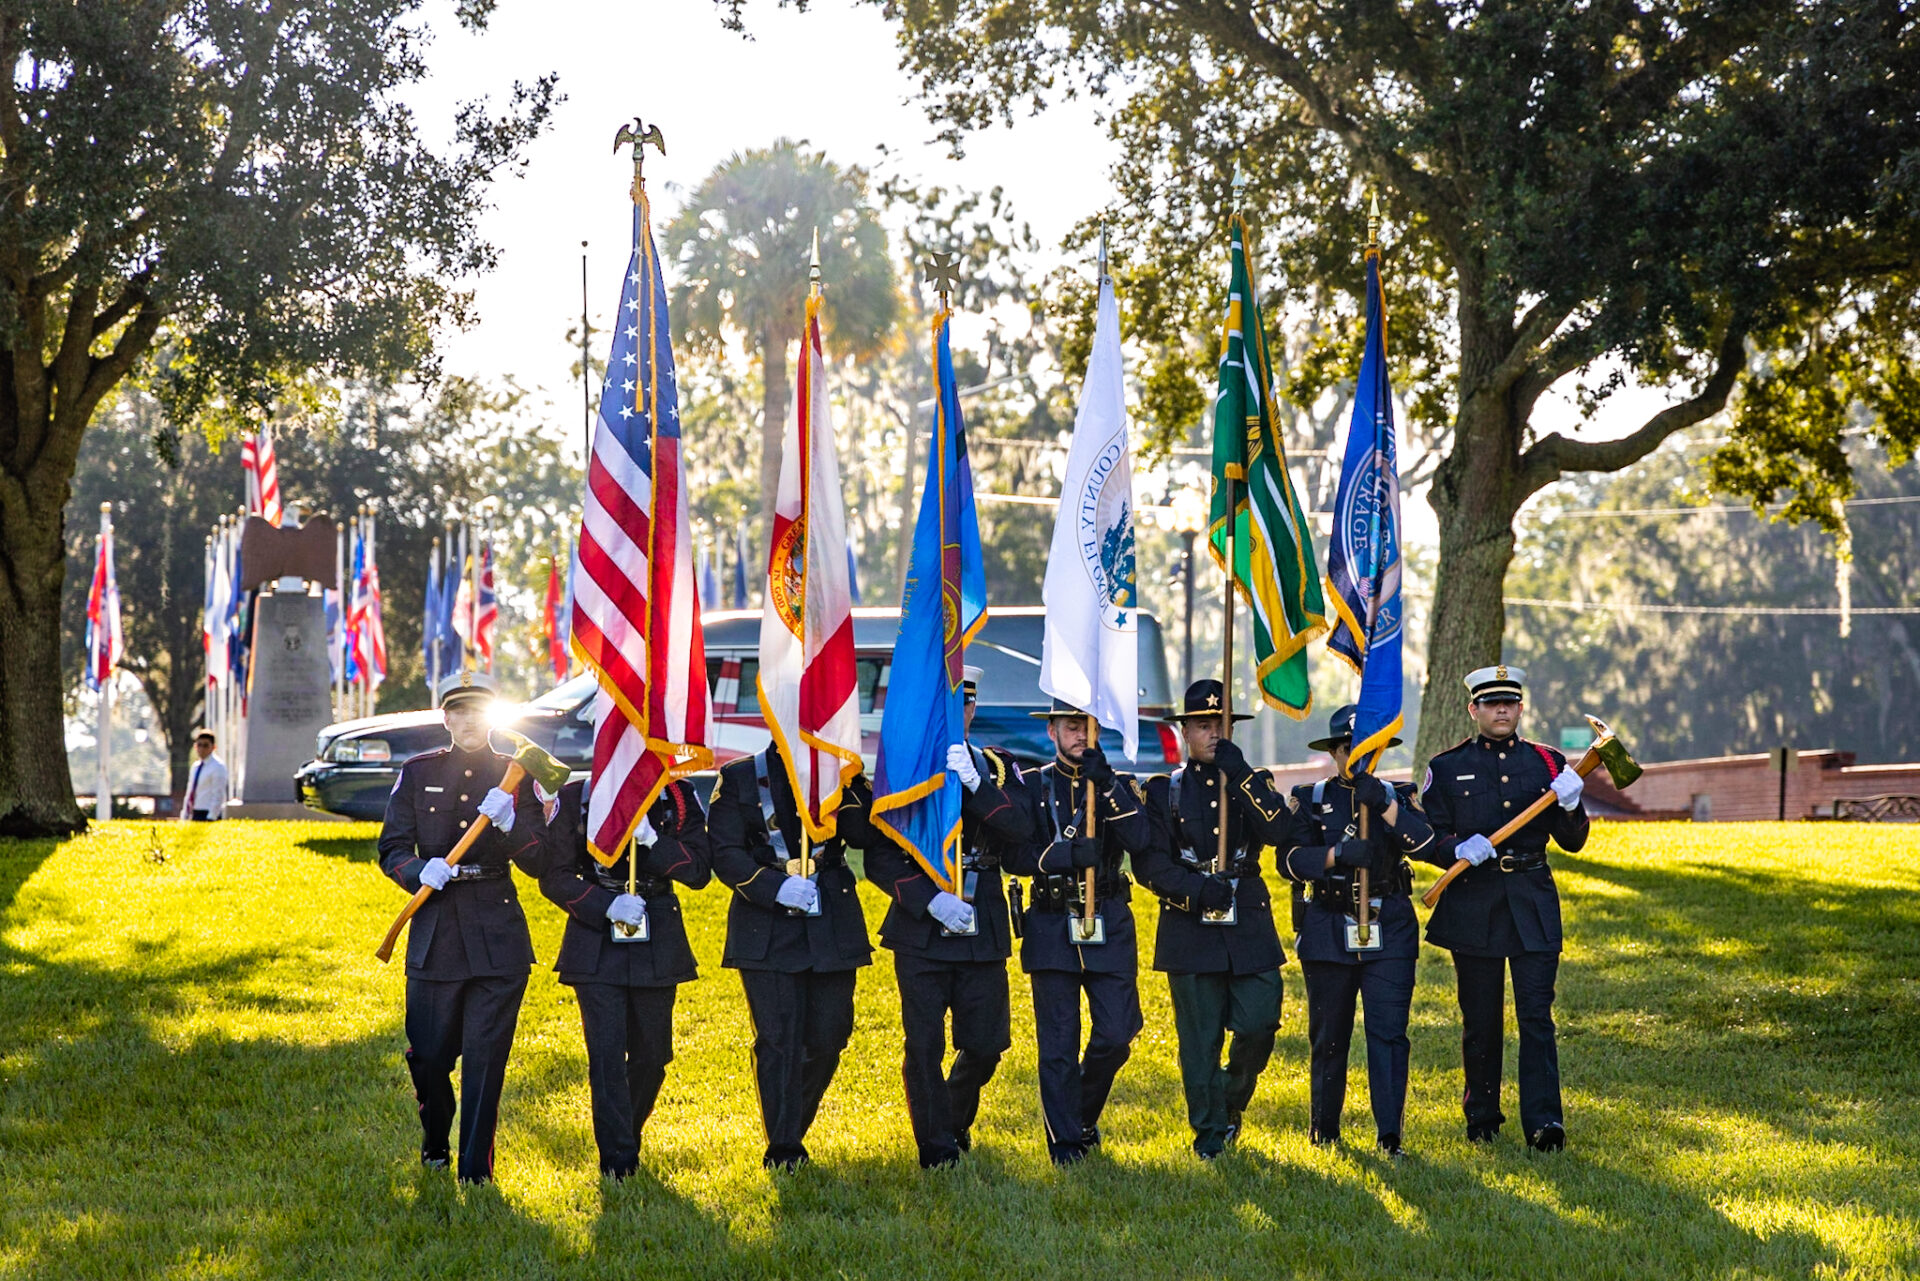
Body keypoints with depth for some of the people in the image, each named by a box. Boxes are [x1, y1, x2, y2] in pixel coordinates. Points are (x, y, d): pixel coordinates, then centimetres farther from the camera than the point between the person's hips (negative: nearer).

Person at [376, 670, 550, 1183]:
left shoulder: (516, 776, 5)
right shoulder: (418, 773, 7)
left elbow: (538, 863, 0)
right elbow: (391, 850, 6)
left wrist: (509, 823, -19)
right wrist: (421, 871, -16)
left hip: (498, 936, -1)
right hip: (435, 933, 1)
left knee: (485, 1058, -4)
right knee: (428, 1055, 5)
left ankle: (476, 1173, 3)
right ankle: (434, 1147, 32)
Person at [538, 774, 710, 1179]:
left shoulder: (679, 797, 2)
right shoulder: (576, 796, -1)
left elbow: (700, 871, -4)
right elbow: (553, 876, -1)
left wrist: (653, 839, -20)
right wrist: (606, 904, -17)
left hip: (657, 945, 2)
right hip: (596, 944, -2)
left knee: (652, 1054, 8)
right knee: (606, 1053, -10)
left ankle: (628, 1137, 30)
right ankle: (618, 1161, -7)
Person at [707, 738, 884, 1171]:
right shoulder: (740, 778, 3)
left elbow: (868, 835, -5)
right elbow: (724, 852, -2)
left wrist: (845, 780, -15)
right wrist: (776, 888, -15)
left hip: (831, 926, 2)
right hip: (767, 932, -2)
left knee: (829, 1036, 3)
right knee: (778, 1040, -5)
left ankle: (793, 1130, 25)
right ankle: (783, 1151, 2)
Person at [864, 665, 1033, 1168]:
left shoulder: (998, 768, 8)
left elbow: (1021, 829, -10)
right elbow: (880, 859, -3)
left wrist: (974, 783, -21)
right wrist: (930, 900, -15)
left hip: (983, 931, 2)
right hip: (921, 929, -2)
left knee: (986, 1042, 5)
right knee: (925, 1046, -4)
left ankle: (956, 1120, 33)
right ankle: (937, 1149, 8)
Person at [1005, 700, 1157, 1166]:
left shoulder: (1118, 785, 9)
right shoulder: (1032, 787, 6)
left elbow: (1142, 841, -9)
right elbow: (1015, 855, -5)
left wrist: (1105, 785, -18)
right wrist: (1069, 854, -21)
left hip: (1109, 924, 1)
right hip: (1051, 929, -1)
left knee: (1115, 1035, -3)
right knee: (1058, 1044, -2)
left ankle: (1084, 1115, 23)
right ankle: (1065, 1141, 7)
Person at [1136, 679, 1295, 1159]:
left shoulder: (1252, 782, 11)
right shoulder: (1164, 790, 7)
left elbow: (1278, 831, -9)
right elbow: (1149, 862, 0)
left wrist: (1240, 773, -14)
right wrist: (1195, 891, -16)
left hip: (1249, 922, 1)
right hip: (1189, 923, -1)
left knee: (1259, 1023, -7)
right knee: (1200, 1037, -1)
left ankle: (1232, 1099, 20)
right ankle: (1210, 1133, 10)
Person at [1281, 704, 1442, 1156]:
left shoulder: (1398, 797, 8)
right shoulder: (1310, 800, 6)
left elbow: (1428, 847, -9)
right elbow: (1290, 859, -8)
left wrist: (1384, 805, -19)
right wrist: (1338, 854, -24)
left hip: (1389, 932, 0)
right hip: (1328, 931, 0)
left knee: (1389, 1032, -10)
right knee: (1328, 1036, 8)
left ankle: (1390, 1136, -10)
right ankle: (1323, 1131, 23)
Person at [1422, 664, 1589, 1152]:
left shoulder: (1547, 763, 9)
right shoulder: (1446, 768, 6)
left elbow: (1572, 842, 9)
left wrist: (1570, 805, -12)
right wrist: (1458, 849, -17)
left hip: (1532, 905, 0)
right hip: (1472, 905, 0)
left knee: (1536, 1015, -7)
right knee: (1480, 1019, 6)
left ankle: (1543, 1121, -10)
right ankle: (1481, 1117, 18)